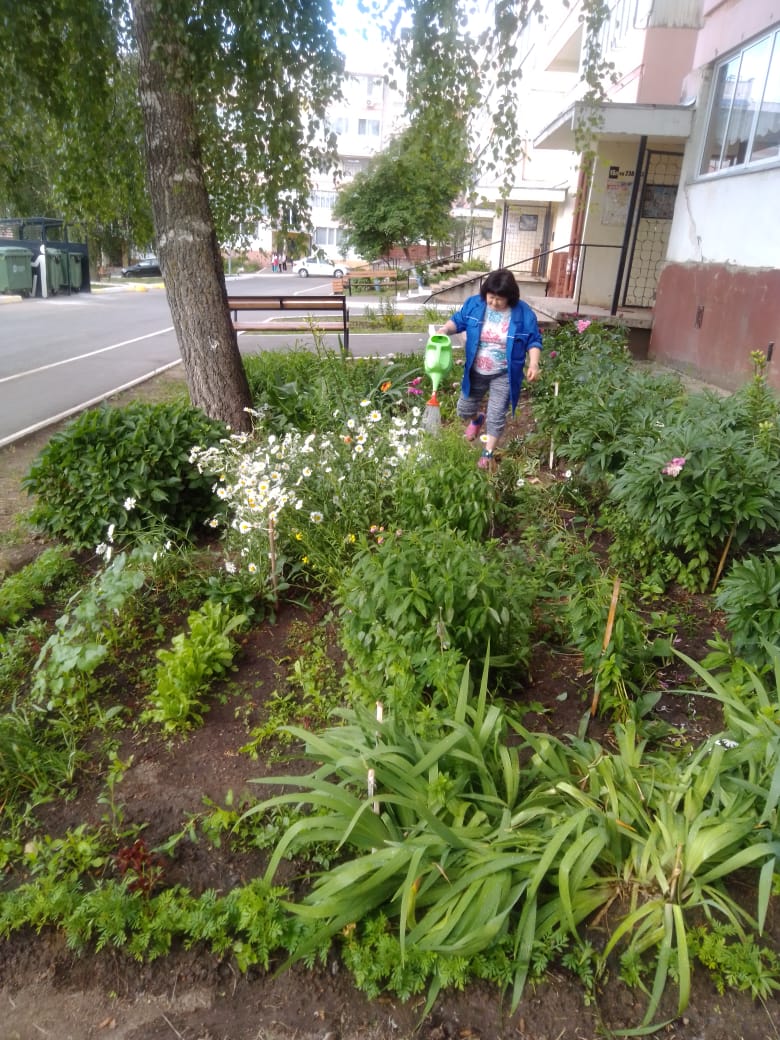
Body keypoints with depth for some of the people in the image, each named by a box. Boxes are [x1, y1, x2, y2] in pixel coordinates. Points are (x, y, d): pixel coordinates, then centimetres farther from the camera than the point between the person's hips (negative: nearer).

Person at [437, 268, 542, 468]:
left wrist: (534, 363, -22)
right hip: (476, 372, 3)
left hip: (503, 375, -3)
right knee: (464, 410, 15)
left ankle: (488, 453, 22)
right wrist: (444, 330, -18)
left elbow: (534, 340, -7)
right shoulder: (474, 304, -10)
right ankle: (478, 419, 52)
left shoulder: (523, 313, -15)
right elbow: (458, 320, 3)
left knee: (496, 417, 1)